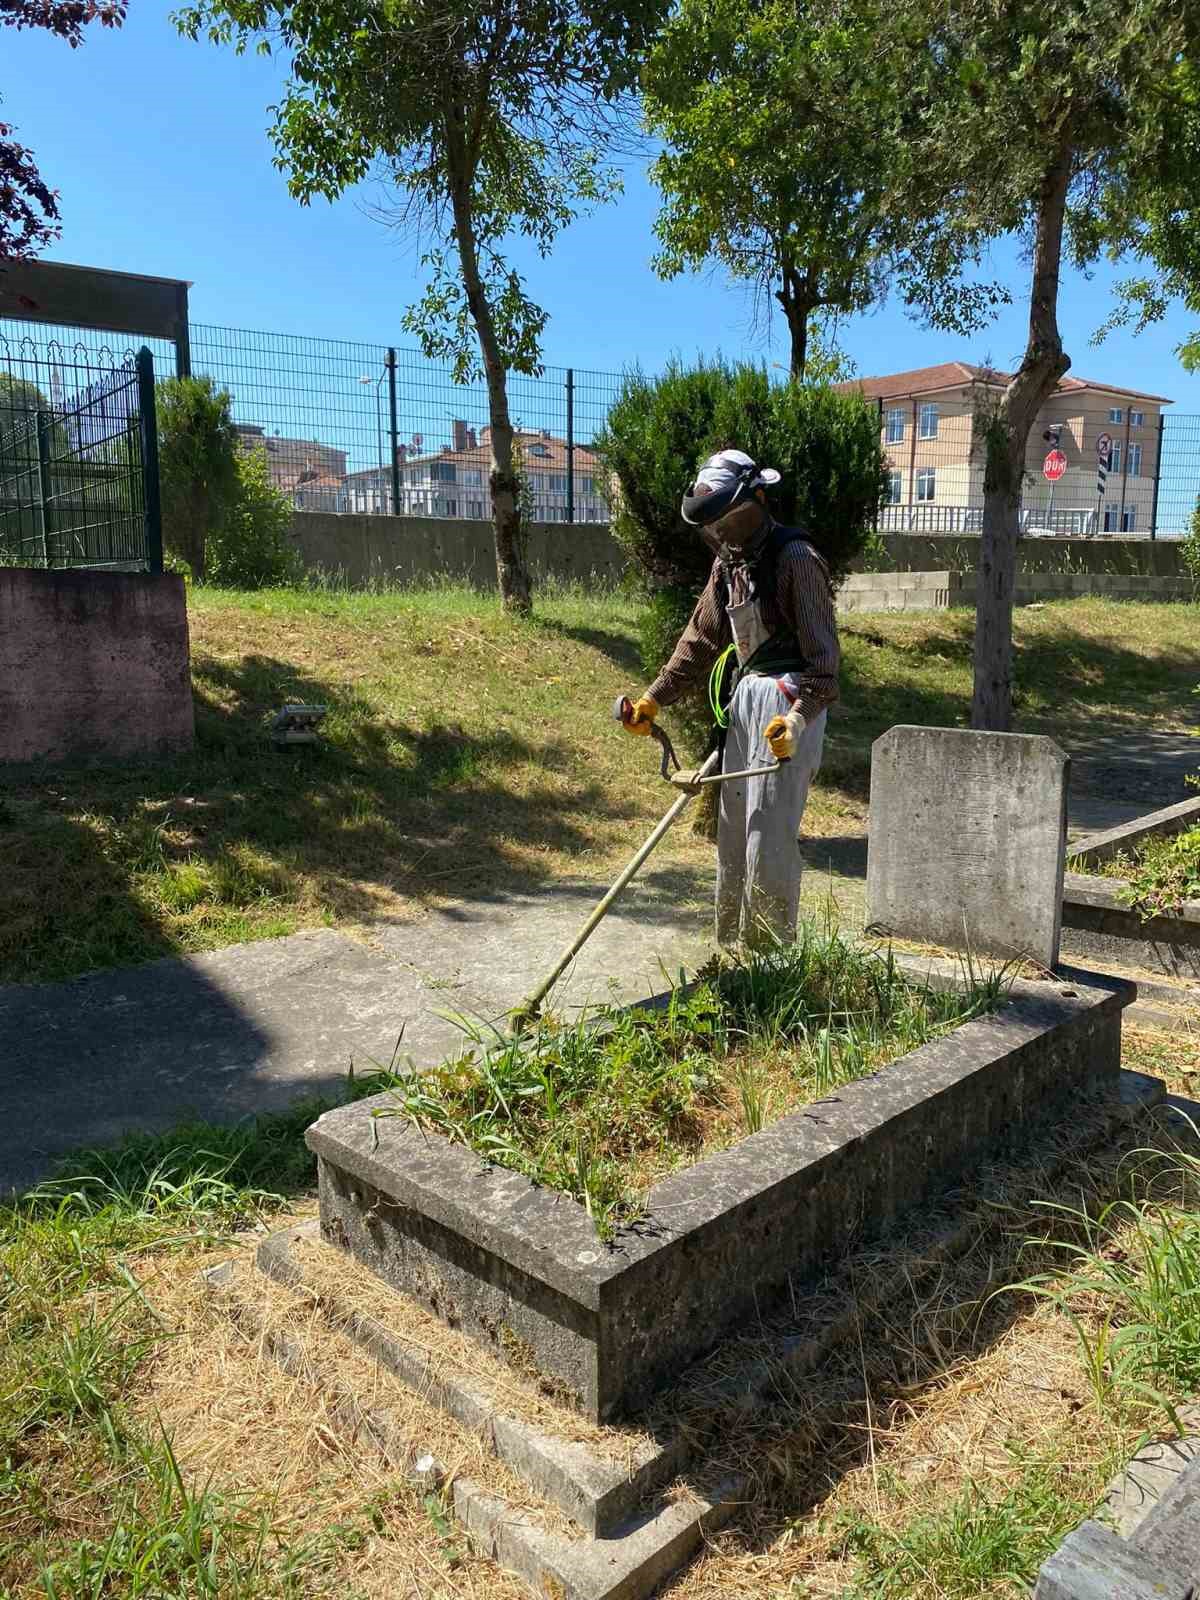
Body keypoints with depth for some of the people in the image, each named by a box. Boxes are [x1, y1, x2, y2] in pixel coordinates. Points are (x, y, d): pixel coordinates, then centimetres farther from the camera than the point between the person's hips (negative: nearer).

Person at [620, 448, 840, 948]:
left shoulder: (795, 558, -12)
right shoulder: (728, 562, 15)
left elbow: (823, 652, -18)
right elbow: (701, 639, 21)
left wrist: (800, 715, -32)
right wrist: (655, 697, 16)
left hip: (787, 700, -9)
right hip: (743, 698, 9)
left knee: (769, 836, -9)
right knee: (732, 832, 12)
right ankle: (731, 948, 23)